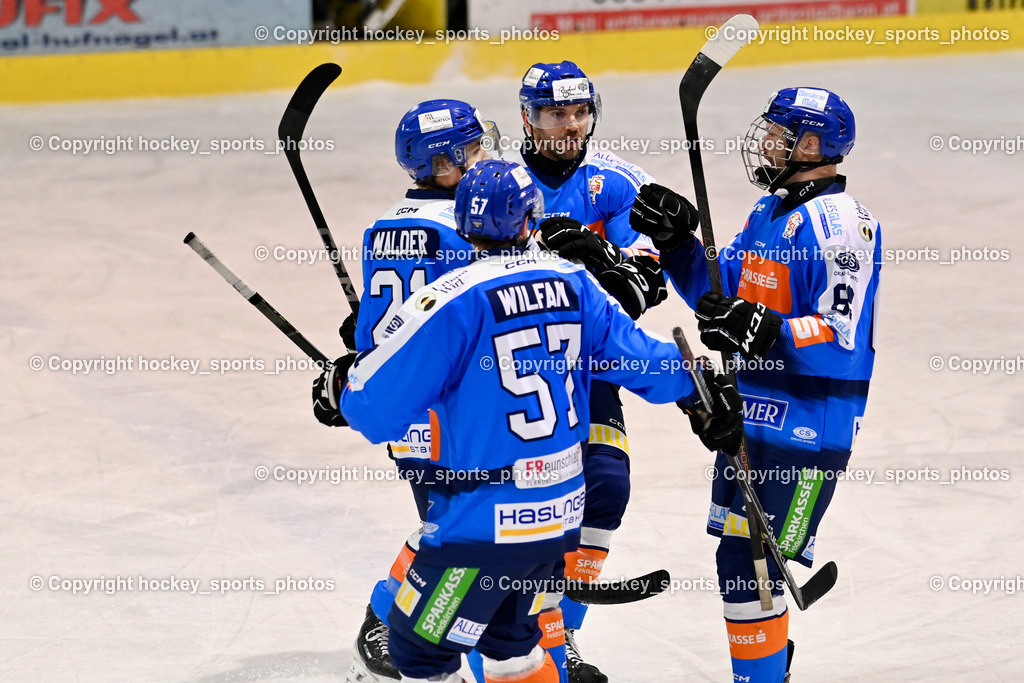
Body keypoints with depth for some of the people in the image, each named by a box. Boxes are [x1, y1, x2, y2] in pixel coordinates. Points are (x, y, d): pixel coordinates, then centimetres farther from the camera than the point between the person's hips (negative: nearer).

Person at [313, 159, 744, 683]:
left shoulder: (454, 300, -17)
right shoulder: (571, 282, 0)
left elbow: (376, 409, -14)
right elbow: (636, 354, 9)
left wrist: (340, 387, 8)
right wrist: (703, 393, 26)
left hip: (487, 521, -7)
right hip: (561, 508, 7)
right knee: (505, 632, 27)